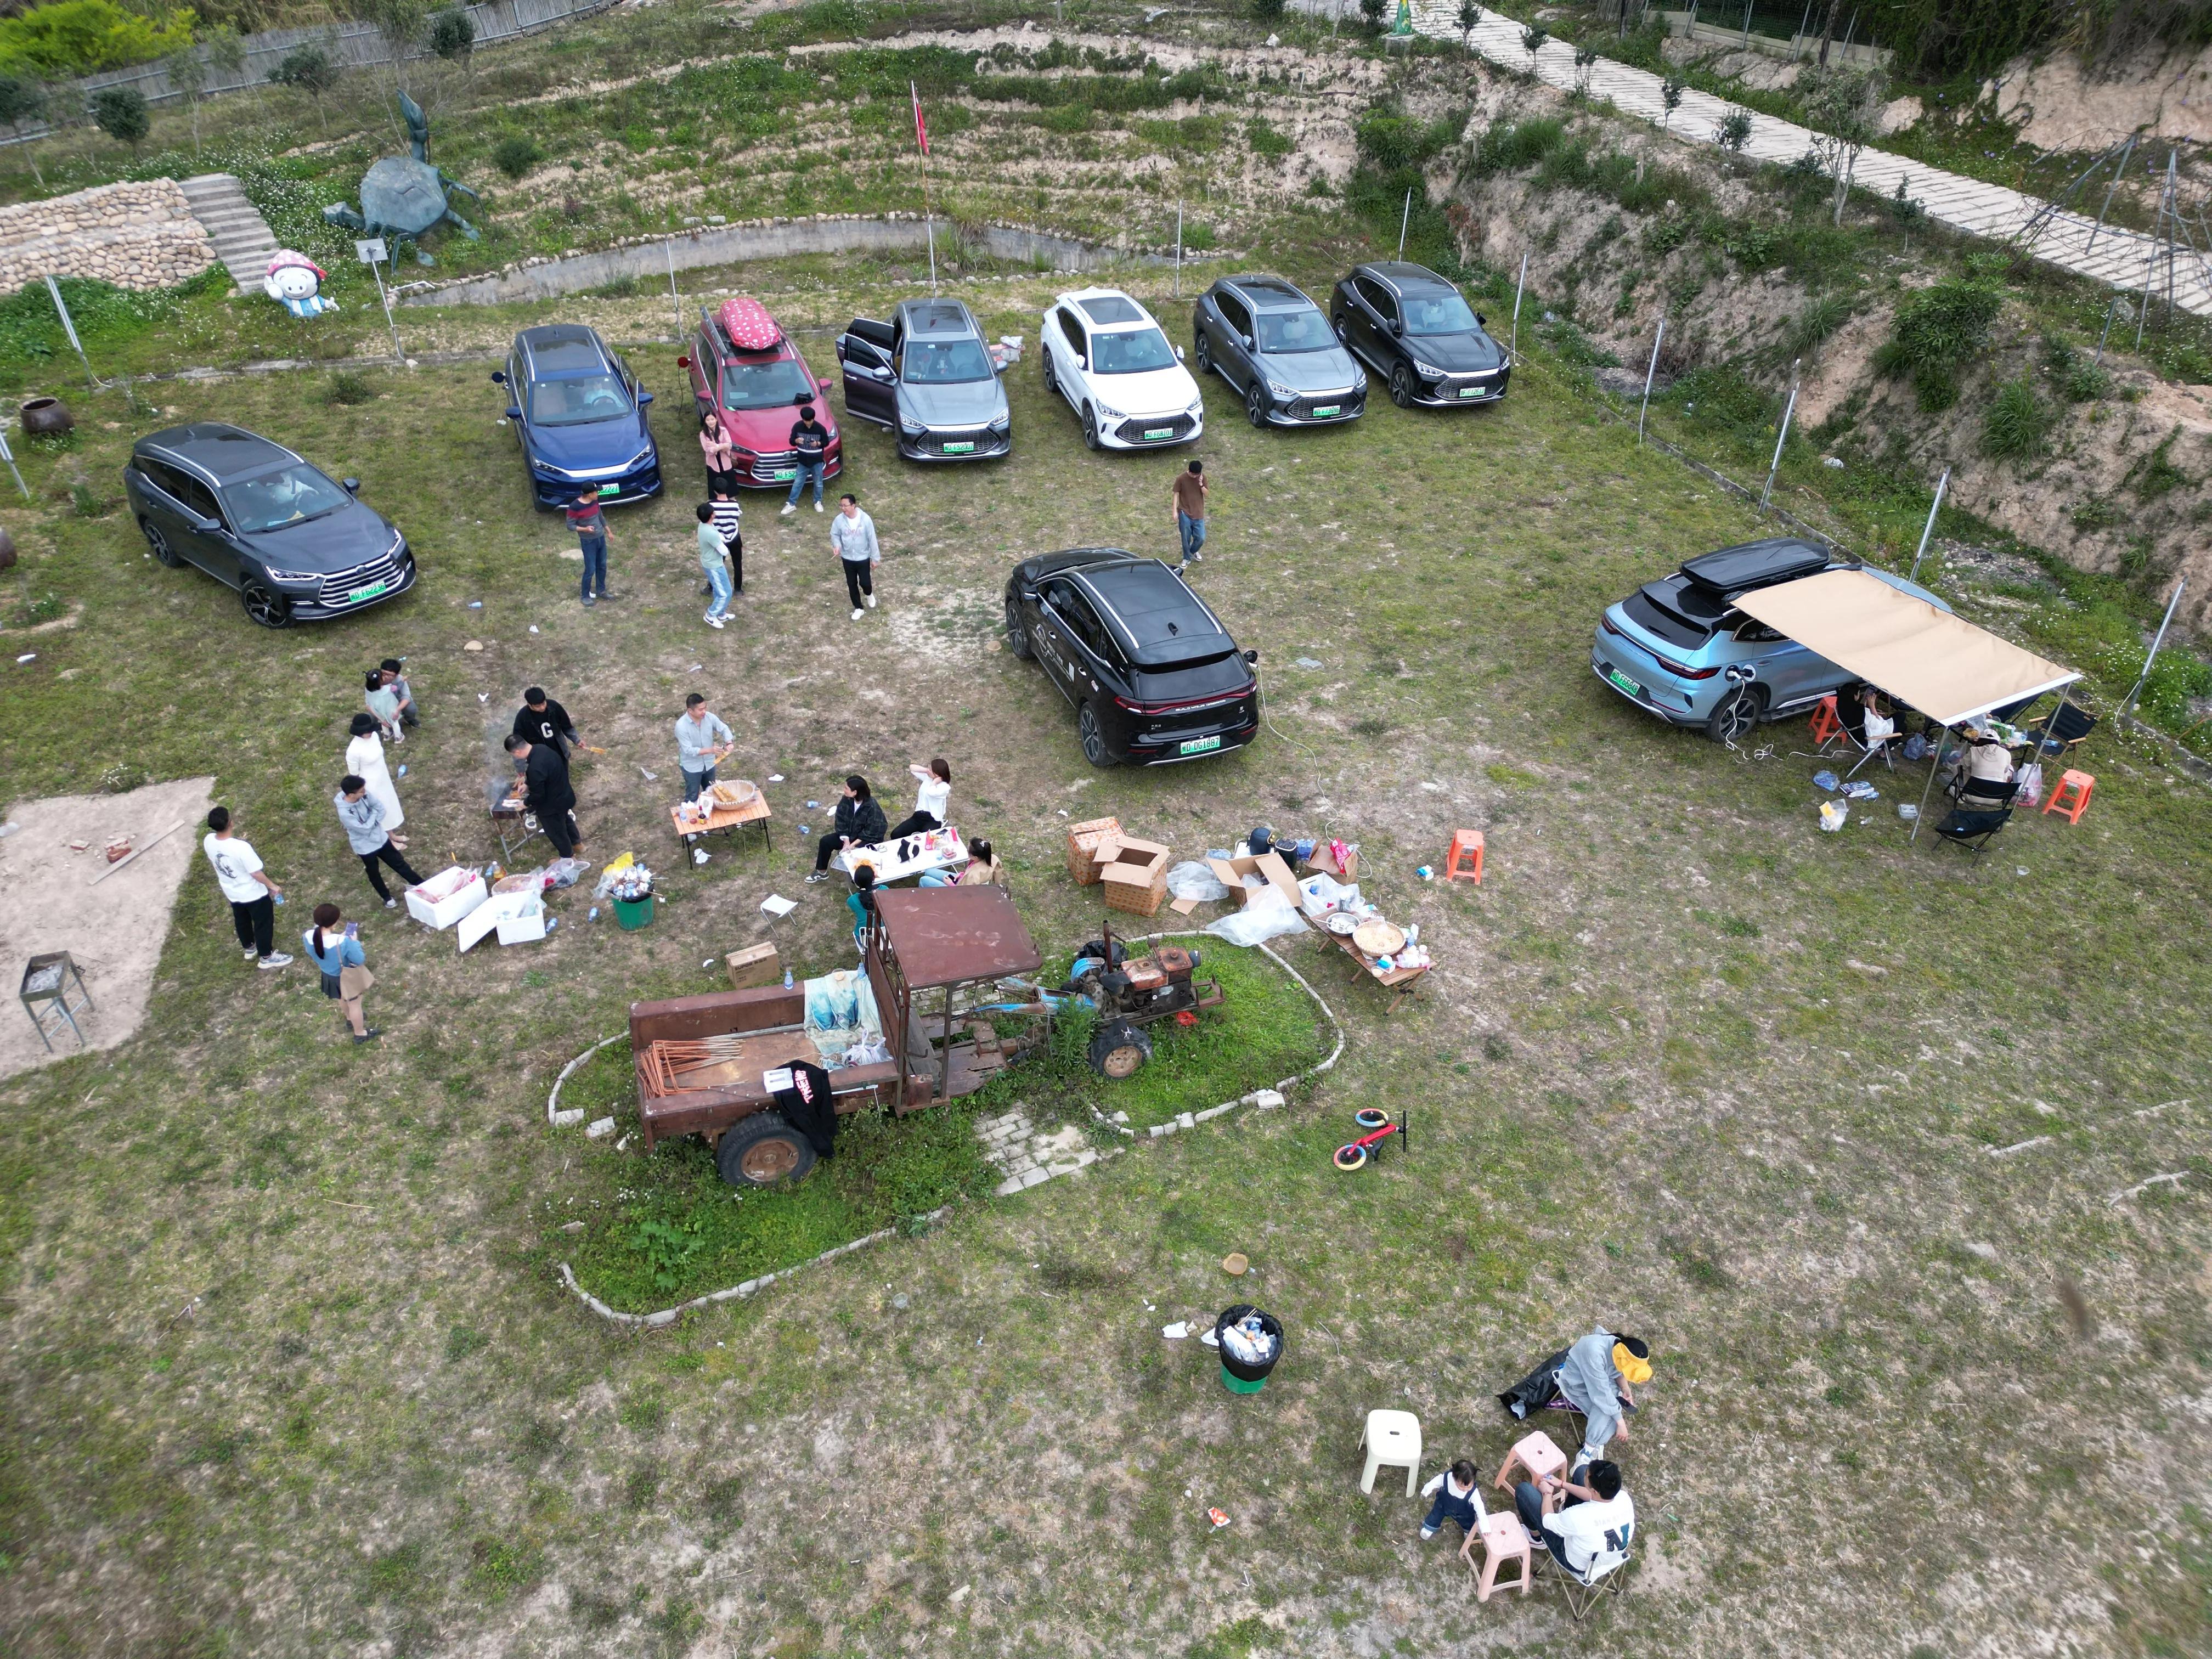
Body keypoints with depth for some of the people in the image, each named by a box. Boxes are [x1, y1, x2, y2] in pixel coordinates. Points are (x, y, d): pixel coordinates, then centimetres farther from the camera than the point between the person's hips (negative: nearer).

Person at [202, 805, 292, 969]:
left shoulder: (208, 841, -18)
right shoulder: (241, 847, -38)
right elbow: (256, 873, -27)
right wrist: (273, 886, -10)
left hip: (231, 892, 7)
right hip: (254, 894, -7)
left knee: (241, 920, 31)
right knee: (263, 923, 17)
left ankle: (249, 948, 53)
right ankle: (267, 957, 35)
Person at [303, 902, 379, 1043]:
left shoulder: (308, 936, -25)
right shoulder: (343, 942, -41)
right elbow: (360, 960, -26)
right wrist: (355, 942, -13)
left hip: (328, 975, 6)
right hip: (348, 978, -6)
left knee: (342, 1000, 36)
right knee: (354, 1005, 22)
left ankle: (350, 1020, 63)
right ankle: (360, 1034, 43)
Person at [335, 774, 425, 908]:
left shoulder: (364, 795, -18)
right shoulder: (344, 812, -34)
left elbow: (381, 809, -6)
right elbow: (364, 829, -28)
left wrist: (372, 823, -16)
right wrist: (374, 814, -17)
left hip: (380, 838, 5)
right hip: (365, 846, -4)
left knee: (399, 863, 18)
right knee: (374, 874, 20)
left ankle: (421, 885, 31)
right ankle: (387, 898, 41)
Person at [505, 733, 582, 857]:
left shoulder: (535, 768, -40)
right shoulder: (541, 748, -13)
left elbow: (538, 795, -26)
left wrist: (526, 803, -8)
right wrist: (527, 783, 11)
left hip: (552, 805, -8)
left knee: (556, 832, 18)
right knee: (565, 819, 33)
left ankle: (568, 857, 41)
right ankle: (577, 842, 56)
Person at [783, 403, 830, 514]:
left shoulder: (820, 428, -15)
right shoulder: (797, 426, -11)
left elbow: (826, 442, -5)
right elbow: (792, 441, -3)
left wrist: (818, 444, -25)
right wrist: (797, 441, -26)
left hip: (817, 461, -1)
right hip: (803, 461, 1)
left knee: (818, 483, 14)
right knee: (797, 483, 8)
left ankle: (818, 502, 35)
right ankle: (791, 504, 18)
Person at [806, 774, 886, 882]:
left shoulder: (872, 807, -30)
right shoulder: (846, 800, -13)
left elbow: (869, 833, -24)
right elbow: (841, 822, -7)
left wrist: (852, 845, -26)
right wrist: (846, 842, -18)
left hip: (869, 839, -6)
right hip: (850, 834, 6)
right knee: (825, 841, -7)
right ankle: (822, 872, 10)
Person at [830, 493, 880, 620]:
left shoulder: (865, 519, -21)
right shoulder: (839, 520, -15)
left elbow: (872, 539, -12)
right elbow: (834, 535, 3)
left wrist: (875, 558, -7)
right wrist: (837, 545, -19)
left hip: (863, 558, -2)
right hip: (847, 558, 2)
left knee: (865, 582, 6)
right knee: (852, 584, 13)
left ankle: (869, 594, 44)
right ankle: (858, 608, 33)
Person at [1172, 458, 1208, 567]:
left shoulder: (1202, 477, -6)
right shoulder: (1181, 478, -14)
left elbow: (1206, 494, 0)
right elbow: (1176, 494, -6)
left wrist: (1201, 485, -20)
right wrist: (1175, 511, -9)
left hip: (1198, 513, 2)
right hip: (1185, 513, -2)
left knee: (1201, 538, 4)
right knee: (1186, 538, 6)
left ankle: (1193, 551, 35)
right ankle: (1187, 558, 29)